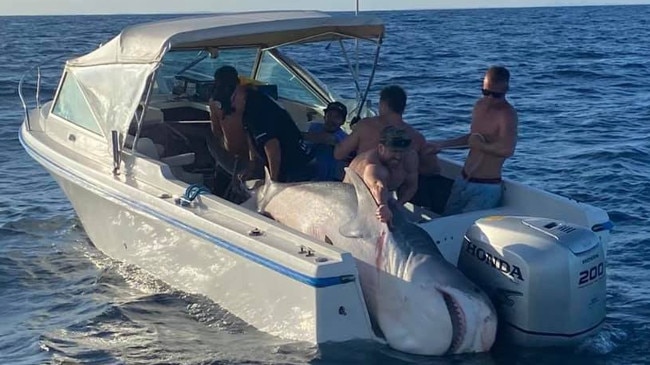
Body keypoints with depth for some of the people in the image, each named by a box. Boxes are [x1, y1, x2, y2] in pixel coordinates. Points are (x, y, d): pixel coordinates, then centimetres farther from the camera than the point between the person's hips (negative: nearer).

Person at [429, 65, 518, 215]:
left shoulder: (507, 114, -17)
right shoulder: (480, 105, 9)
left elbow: (507, 150, -33)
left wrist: (479, 145, -18)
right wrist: (442, 144, 27)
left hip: (486, 188, -8)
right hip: (463, 180, 8)